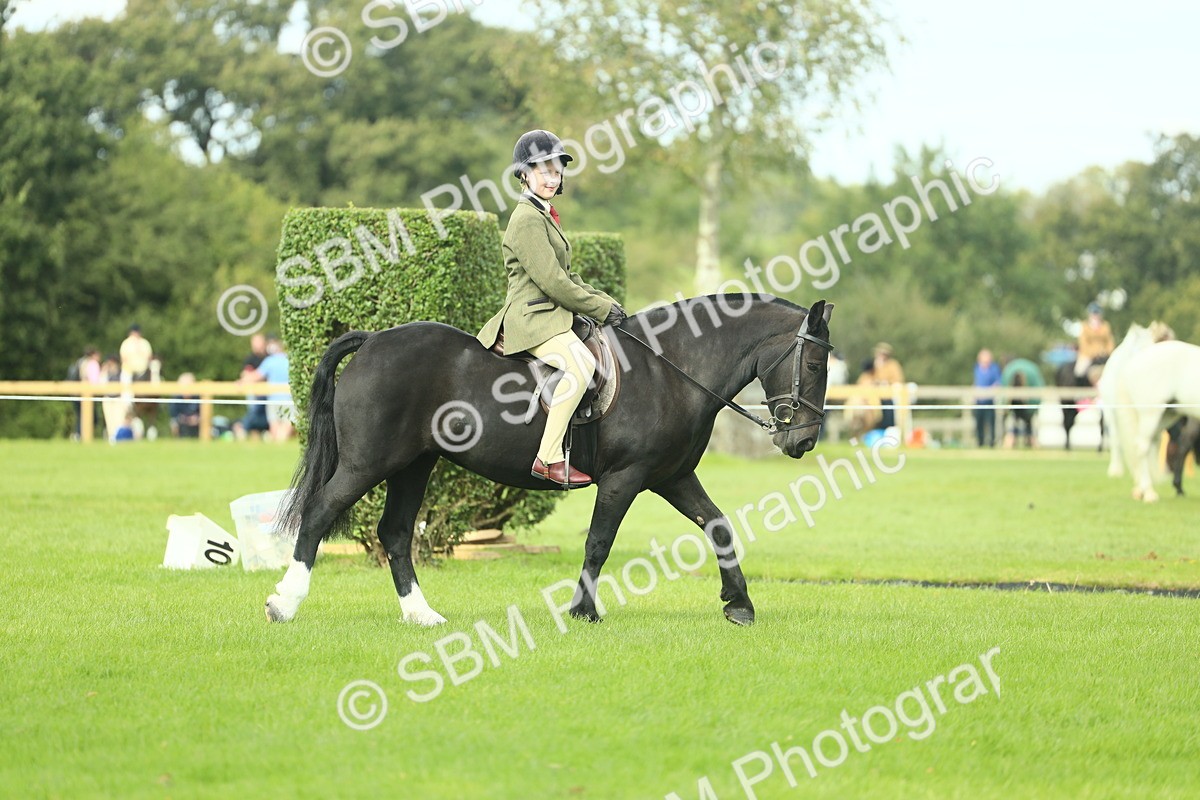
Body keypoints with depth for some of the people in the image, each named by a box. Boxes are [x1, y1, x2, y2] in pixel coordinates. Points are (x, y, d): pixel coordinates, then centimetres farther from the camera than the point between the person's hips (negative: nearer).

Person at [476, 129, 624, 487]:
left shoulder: (545, 216, 20)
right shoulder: (528, 219, -12)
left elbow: (567, 277, 23)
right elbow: (551, 281, -18)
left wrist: (603, 301, 8)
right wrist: (600, 308, -11)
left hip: (552, 315, 11)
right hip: (532, 318, -11)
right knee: (581, 364, -32)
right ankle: (549, 458, -33)